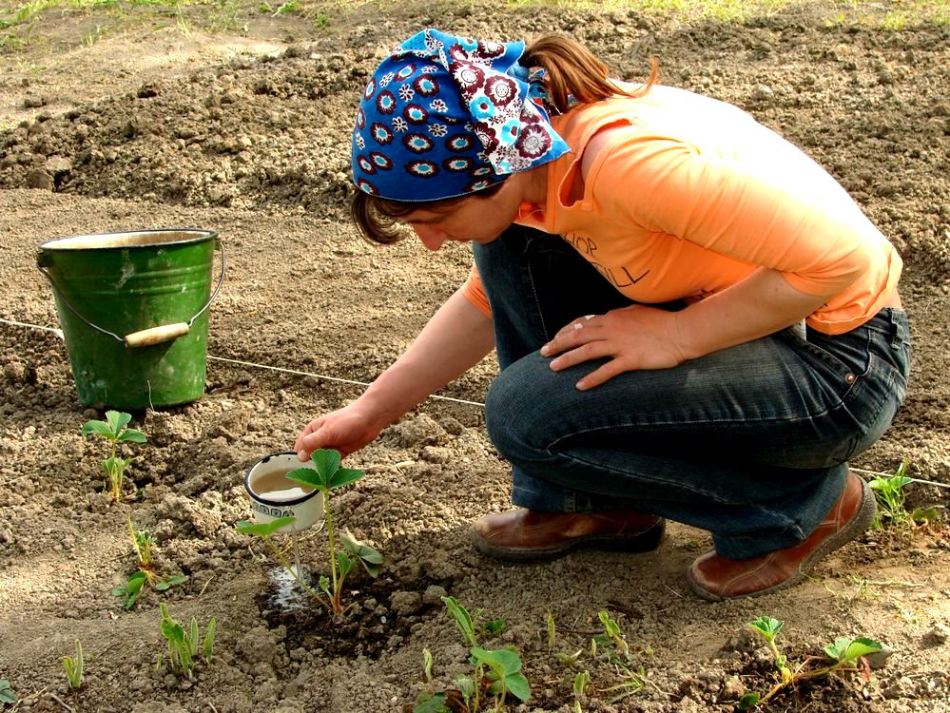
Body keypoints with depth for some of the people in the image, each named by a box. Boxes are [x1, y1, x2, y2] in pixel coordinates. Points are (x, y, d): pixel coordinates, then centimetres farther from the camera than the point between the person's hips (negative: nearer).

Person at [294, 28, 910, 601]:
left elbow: (841, 257, -31)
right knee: (510, 242, 1)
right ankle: (581, 501, 10)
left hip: (840, 359, -8)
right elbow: (486, 302, 14)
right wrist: (371, 412, 12)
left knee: (529, 414, -19)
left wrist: (675, 334, -23)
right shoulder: (526, 146, -4)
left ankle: (800, 503, -1)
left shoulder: (619, 158, -31)